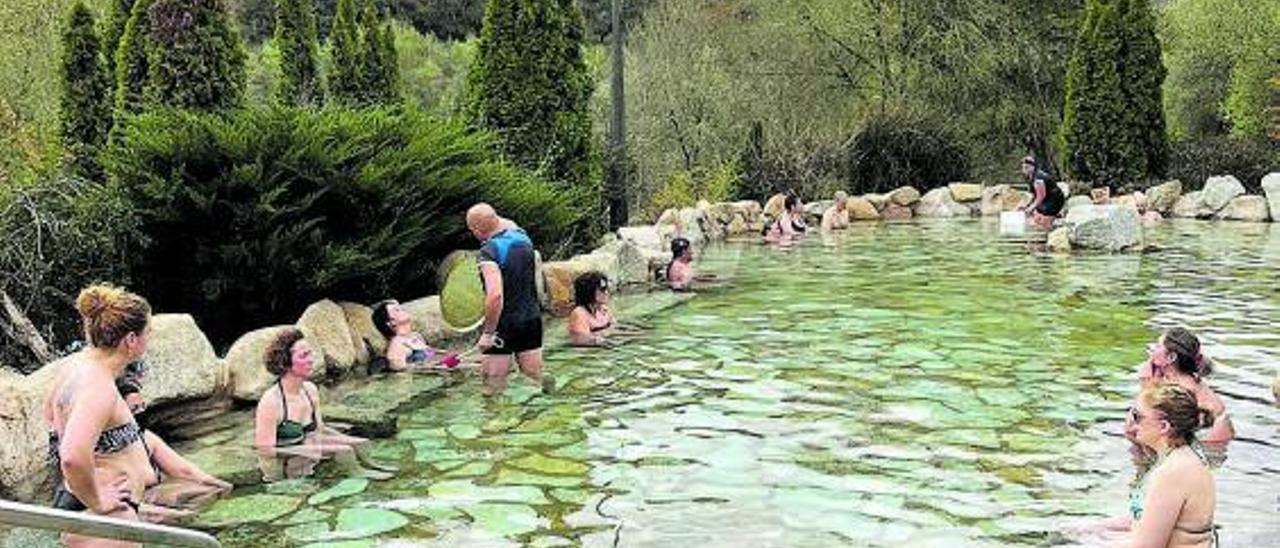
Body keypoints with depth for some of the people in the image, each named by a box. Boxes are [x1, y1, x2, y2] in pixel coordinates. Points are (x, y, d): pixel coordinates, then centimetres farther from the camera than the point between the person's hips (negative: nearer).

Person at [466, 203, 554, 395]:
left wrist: (488, 333, -23)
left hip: (504, 325, -6)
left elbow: (495, 295, -29)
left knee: (494, 384, 3)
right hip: (532, 319, 6)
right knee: (535, 375, 14)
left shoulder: (489, 252, -19)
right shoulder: (523, 237, 1)